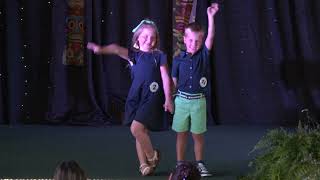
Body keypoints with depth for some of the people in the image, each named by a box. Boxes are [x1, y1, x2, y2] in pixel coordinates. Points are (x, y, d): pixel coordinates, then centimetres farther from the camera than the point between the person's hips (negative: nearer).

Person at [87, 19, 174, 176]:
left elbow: (166, 78, 0)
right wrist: (102, 49, -29)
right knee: (140, 131, 7)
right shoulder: (134, 54, 7)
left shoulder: (159, 56, 2)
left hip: (152, 98, -4)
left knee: (136, 127, -18)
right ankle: (144, 164, 17)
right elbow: (117, 49, -11)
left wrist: (168, 99, -4)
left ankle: (152, 156, 3)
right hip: (135, 97, 4)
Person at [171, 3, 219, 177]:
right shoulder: (178, 59, 0)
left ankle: (199, 164, 19)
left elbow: (210, 38, -16)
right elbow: (174, 81, 7)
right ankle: (180, 164, 15)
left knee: (198, 134, 7)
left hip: (199, 101, 0)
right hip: (182, 100, 0)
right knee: (181, 134, 7)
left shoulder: (203, 55, -1)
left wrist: (211, 17, -25)